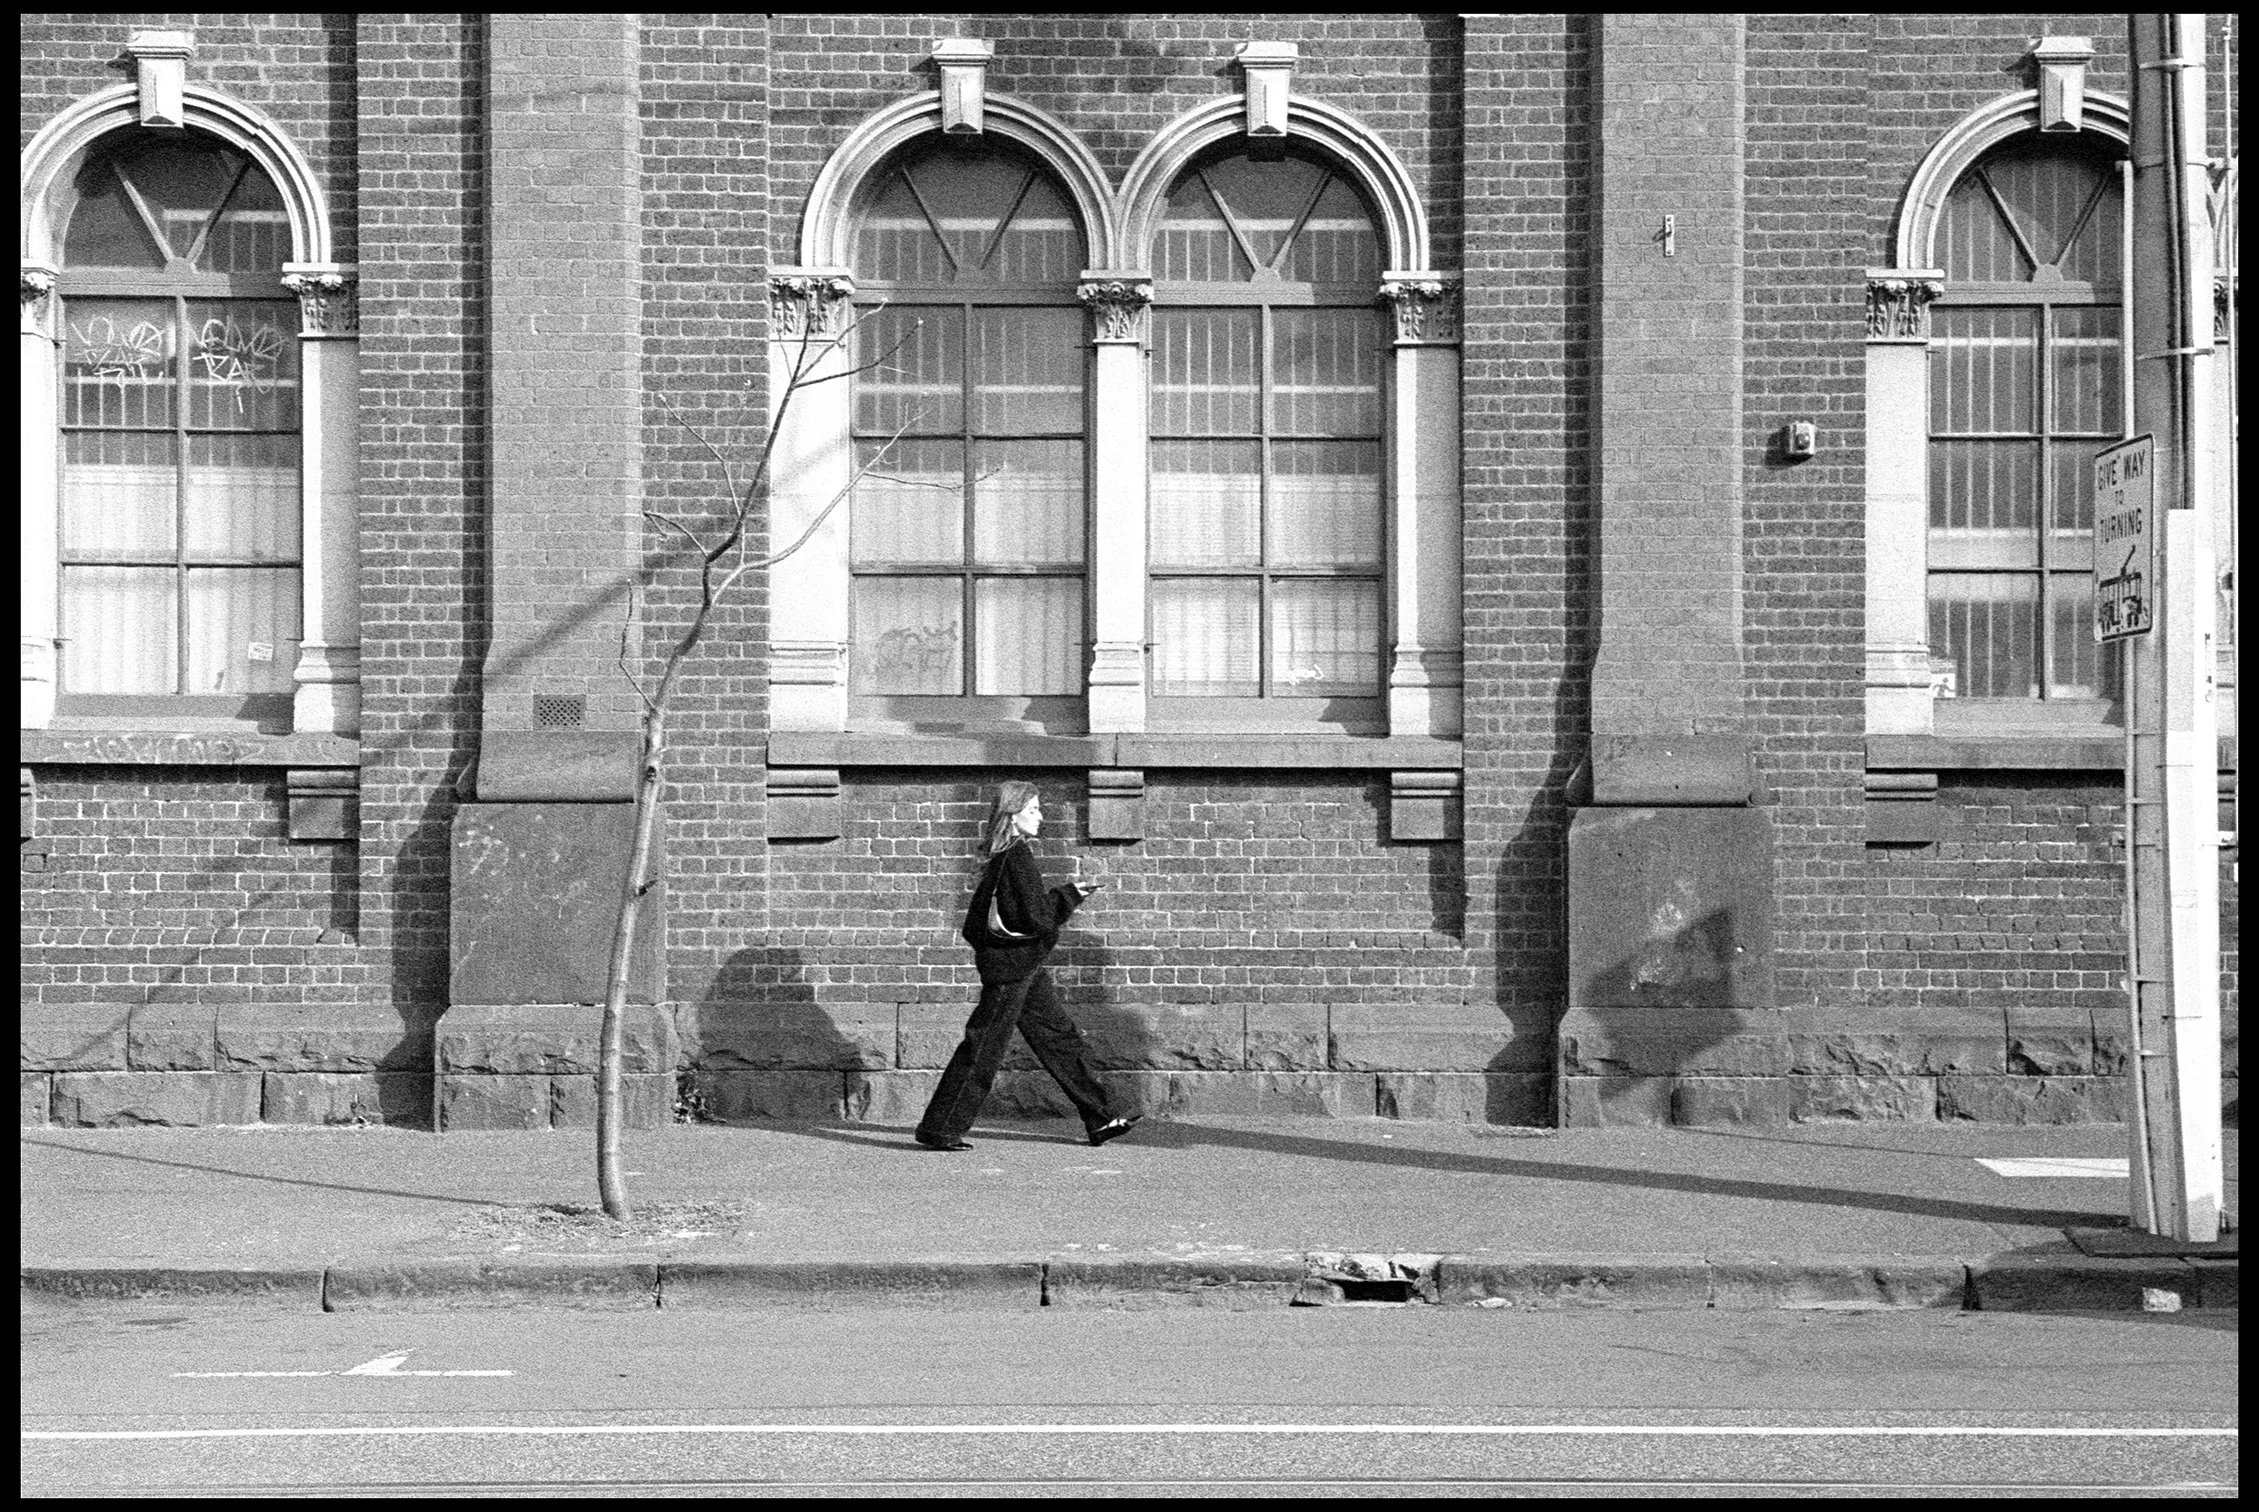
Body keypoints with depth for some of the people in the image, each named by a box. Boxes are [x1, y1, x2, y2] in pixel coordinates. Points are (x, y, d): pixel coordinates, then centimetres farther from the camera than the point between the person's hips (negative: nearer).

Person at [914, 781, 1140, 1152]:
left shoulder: (1001, 858, 10)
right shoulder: (1017, 859, -18)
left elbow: (975, 922, 16)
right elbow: (1037, 918, -21)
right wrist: (1070, 895, -8)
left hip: (1025, 968, 10)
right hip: (1012, 967, -10)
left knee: (1059, 1037, 12)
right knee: (982, 1050, -3)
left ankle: (1101, 1120, 17)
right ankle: (939, 1128, 4)